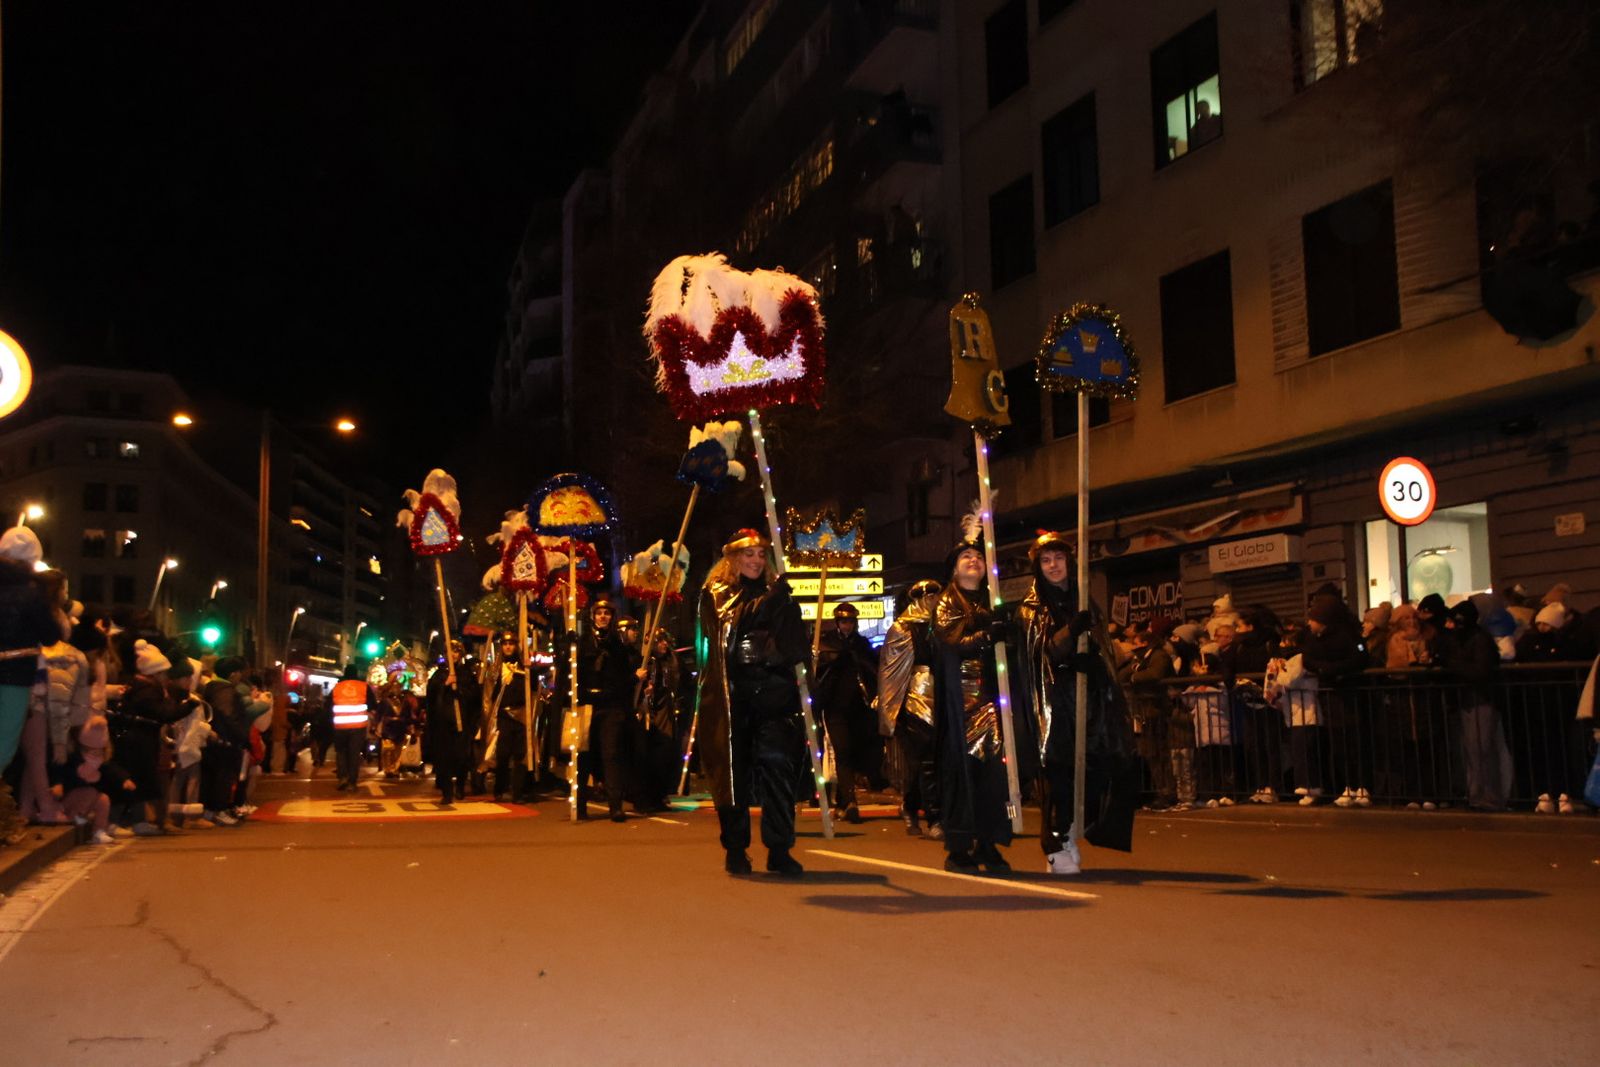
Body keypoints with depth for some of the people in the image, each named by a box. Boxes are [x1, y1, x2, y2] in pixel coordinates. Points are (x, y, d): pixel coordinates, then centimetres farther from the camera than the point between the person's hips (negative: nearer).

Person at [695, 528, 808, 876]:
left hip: (773, 693, 1)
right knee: (733, 770, 2)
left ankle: (779, 849, -2)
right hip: (729, 697, -1)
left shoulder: (778, 595, 15)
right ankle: (735, 849, 16)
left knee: (777, 762, -10)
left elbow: (795, 647, 12)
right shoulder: (713, 596, 8)